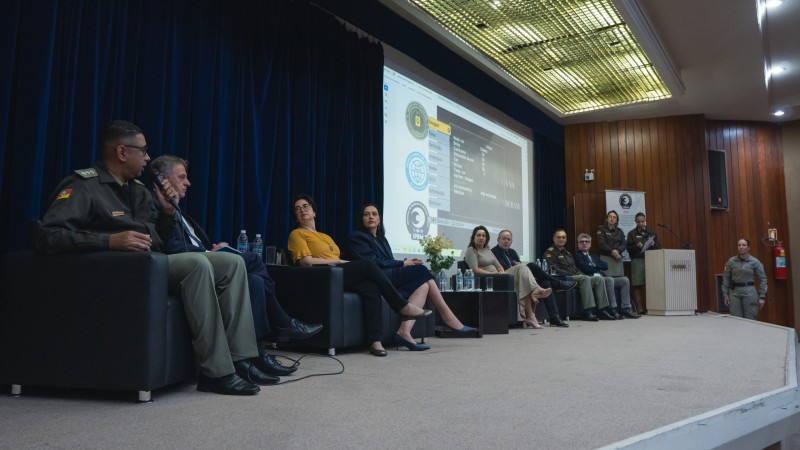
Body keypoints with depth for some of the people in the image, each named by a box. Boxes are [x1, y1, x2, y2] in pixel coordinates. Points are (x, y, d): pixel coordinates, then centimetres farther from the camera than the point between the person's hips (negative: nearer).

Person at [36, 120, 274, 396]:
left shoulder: (137, 189, 18)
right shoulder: (83, 185, -5)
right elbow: (48, 237, -20)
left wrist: (168, 210, 5)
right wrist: (111, 241, -29)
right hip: (121, 269, -8)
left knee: (232, 263, -3)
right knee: (198, 264, -32)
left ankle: (240, 360, -10)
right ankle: (216, 372, -27)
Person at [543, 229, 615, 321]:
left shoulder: (567, 253, 30)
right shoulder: (550, 252, 2)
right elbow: (554, 270, -11)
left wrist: (580, 274, 3)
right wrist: (571, 274, -16)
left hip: (576, 276, 8)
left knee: (599, 279, -10)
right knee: (585, 278, -34)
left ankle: (602, 310, -16)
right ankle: (588, 312, -39)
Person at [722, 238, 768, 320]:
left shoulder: (755, 262, -2)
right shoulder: (731, 261, 3)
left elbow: (762, 279, 1)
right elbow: (726, 278, 8)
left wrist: (762, 297, -2)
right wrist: (725, 294, 4)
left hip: (749, 292, -2)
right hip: (734, 292, 2)